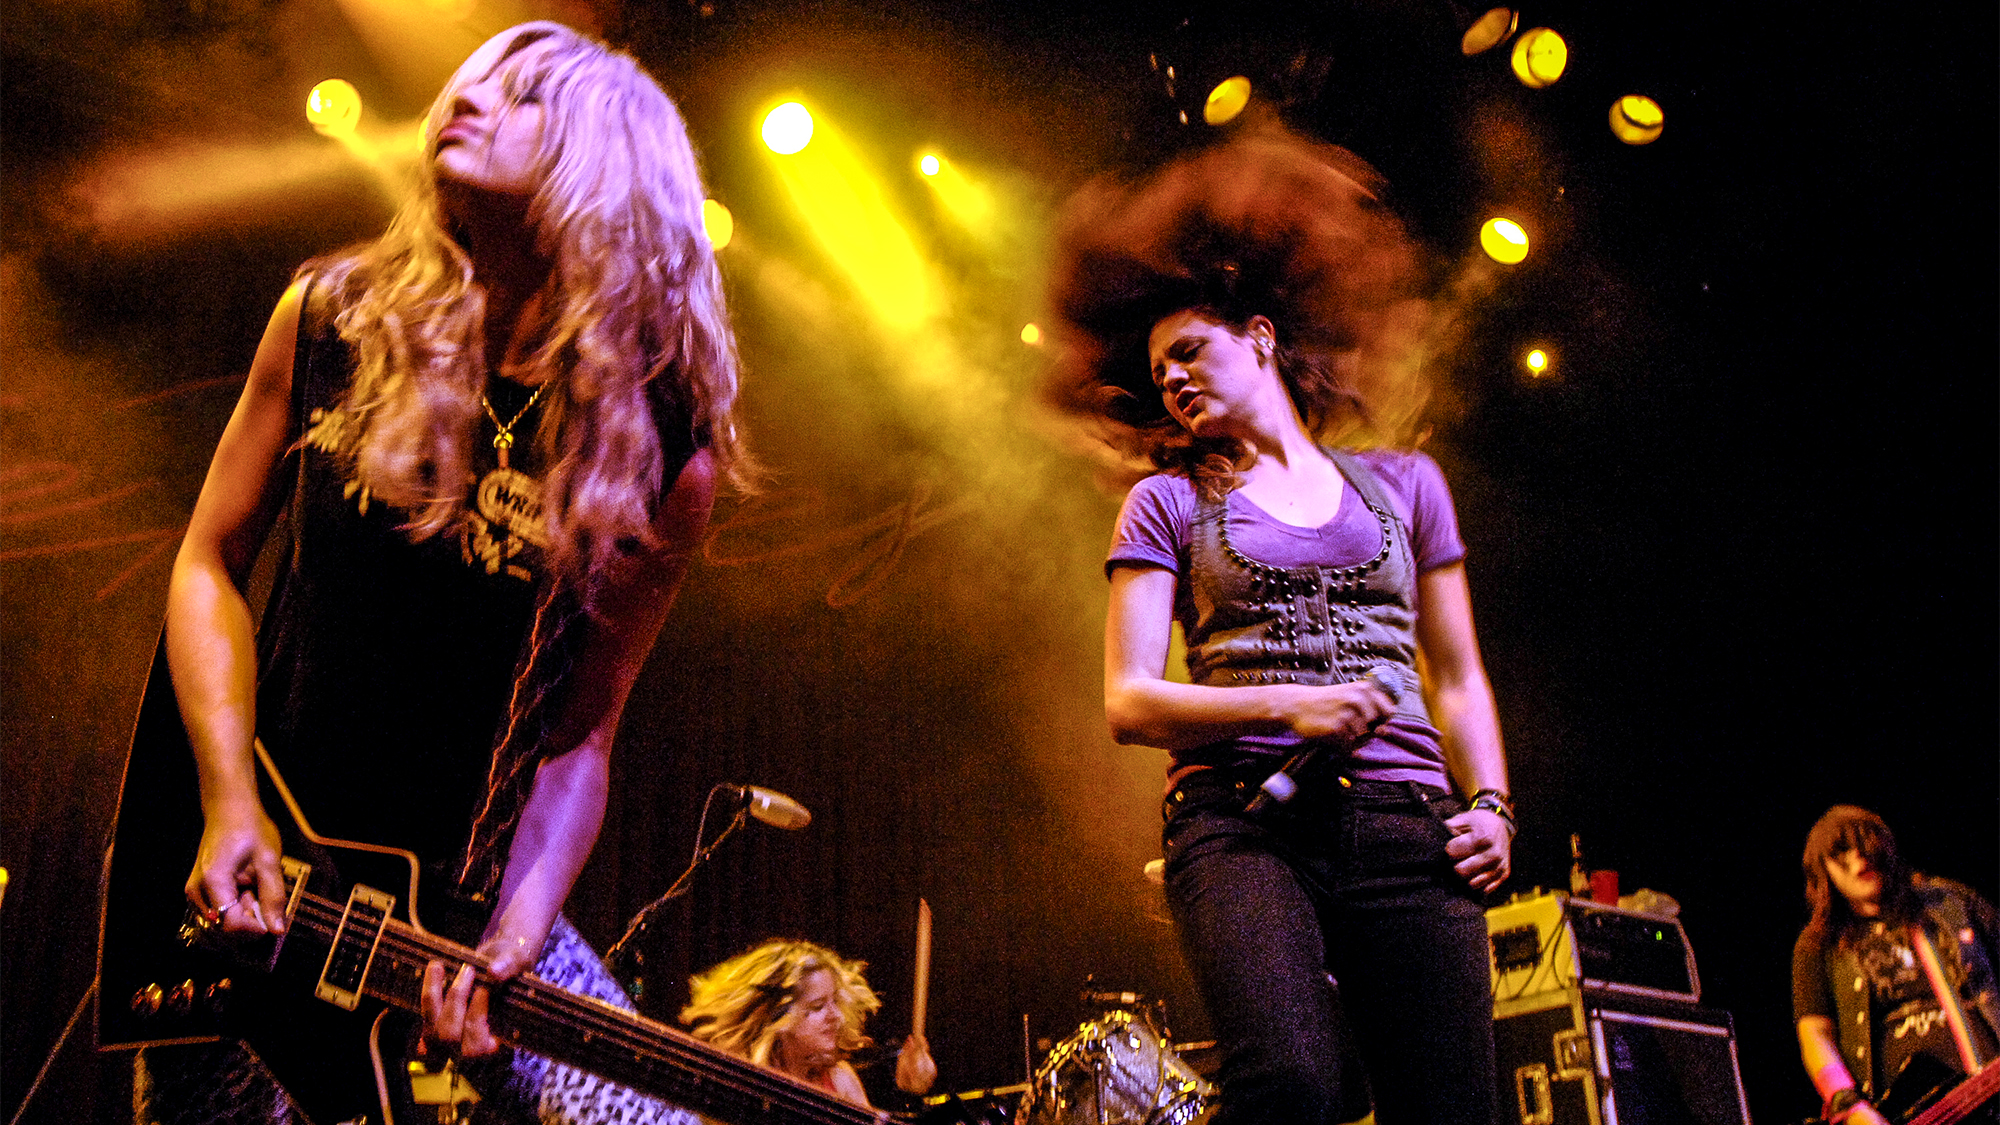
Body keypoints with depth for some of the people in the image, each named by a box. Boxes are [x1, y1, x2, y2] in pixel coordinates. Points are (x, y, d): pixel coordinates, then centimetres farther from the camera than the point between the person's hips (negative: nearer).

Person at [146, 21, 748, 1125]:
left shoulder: (663, 450, -11)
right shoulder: (331, 319, -6)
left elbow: (578, 734, -7)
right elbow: (210, 561, 1)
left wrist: (513, 935, -19)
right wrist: (228, 802, -10)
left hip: (467, 896, -1)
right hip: (254, 879, 1)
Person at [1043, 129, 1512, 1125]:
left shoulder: (1402, 481, 20)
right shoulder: (1168, 502, 14)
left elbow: (1457, 679, 21)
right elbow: (1128, 703, 4)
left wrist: (1489, 804, 5)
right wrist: (1285, 706, -10)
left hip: (1405, 823, 3)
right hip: (1243, 823, -2)